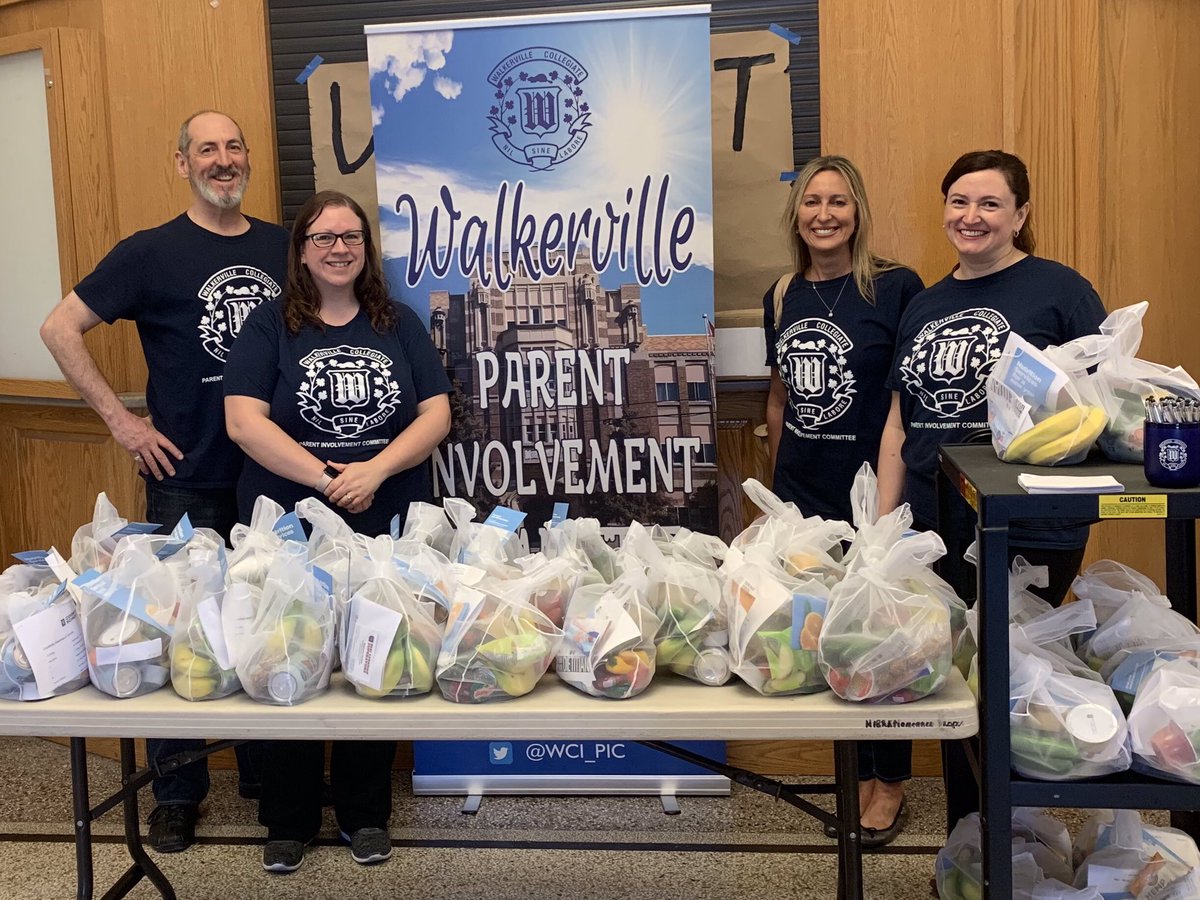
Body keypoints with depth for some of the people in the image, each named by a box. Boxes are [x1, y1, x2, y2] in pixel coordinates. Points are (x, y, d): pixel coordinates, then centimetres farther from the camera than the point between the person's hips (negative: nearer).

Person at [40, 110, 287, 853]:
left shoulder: (282, 247, 6)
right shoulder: (153, 252, -4)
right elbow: (60, 328, -5)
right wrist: (120, 418, -10)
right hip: (188, 481, -3)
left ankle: (270, 772, 29)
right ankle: (177, 793, 21)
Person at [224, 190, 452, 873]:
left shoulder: (401, 325, 8)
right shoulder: (270, 327, 3)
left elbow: (436, 415, 1)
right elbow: (244, 420, -8)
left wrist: (374, 471, -14)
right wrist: (326, 478, -16)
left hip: (387, 529, 2)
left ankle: (366, 815, 24)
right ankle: (289, 821, 21)